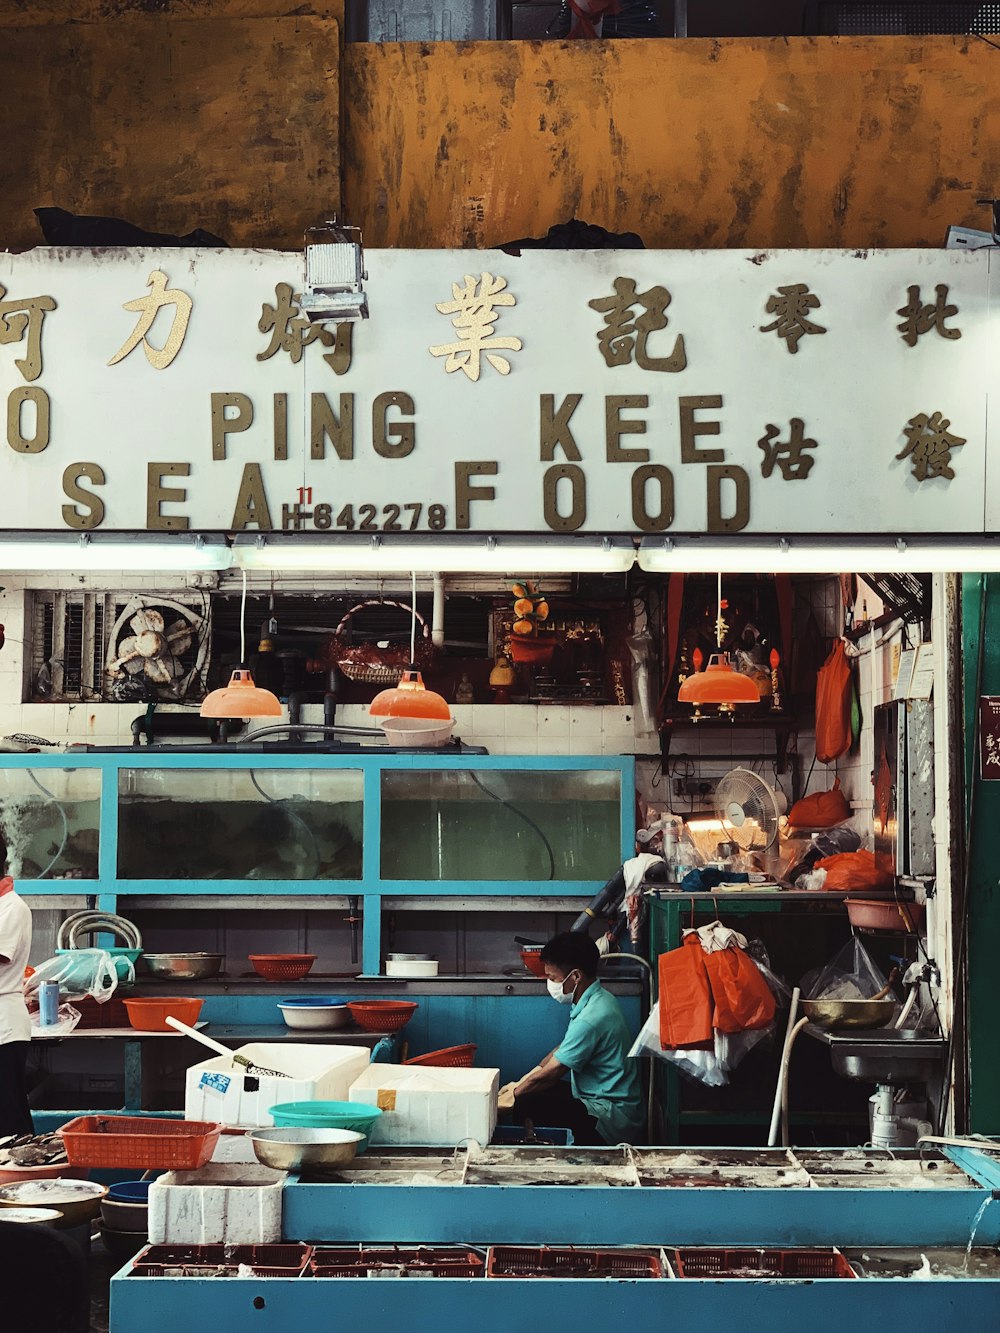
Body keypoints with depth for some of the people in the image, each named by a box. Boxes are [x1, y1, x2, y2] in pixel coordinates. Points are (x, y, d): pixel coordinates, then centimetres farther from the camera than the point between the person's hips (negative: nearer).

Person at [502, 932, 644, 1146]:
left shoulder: (590, 1019, -23)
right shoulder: (598, 999, 8)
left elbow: (551, 1072, -15)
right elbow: (561, 1051, 18)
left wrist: (514, 1095, 0)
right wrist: (519, 1084, 14)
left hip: (612, 1120, -10)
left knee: (527, 1105, -24)